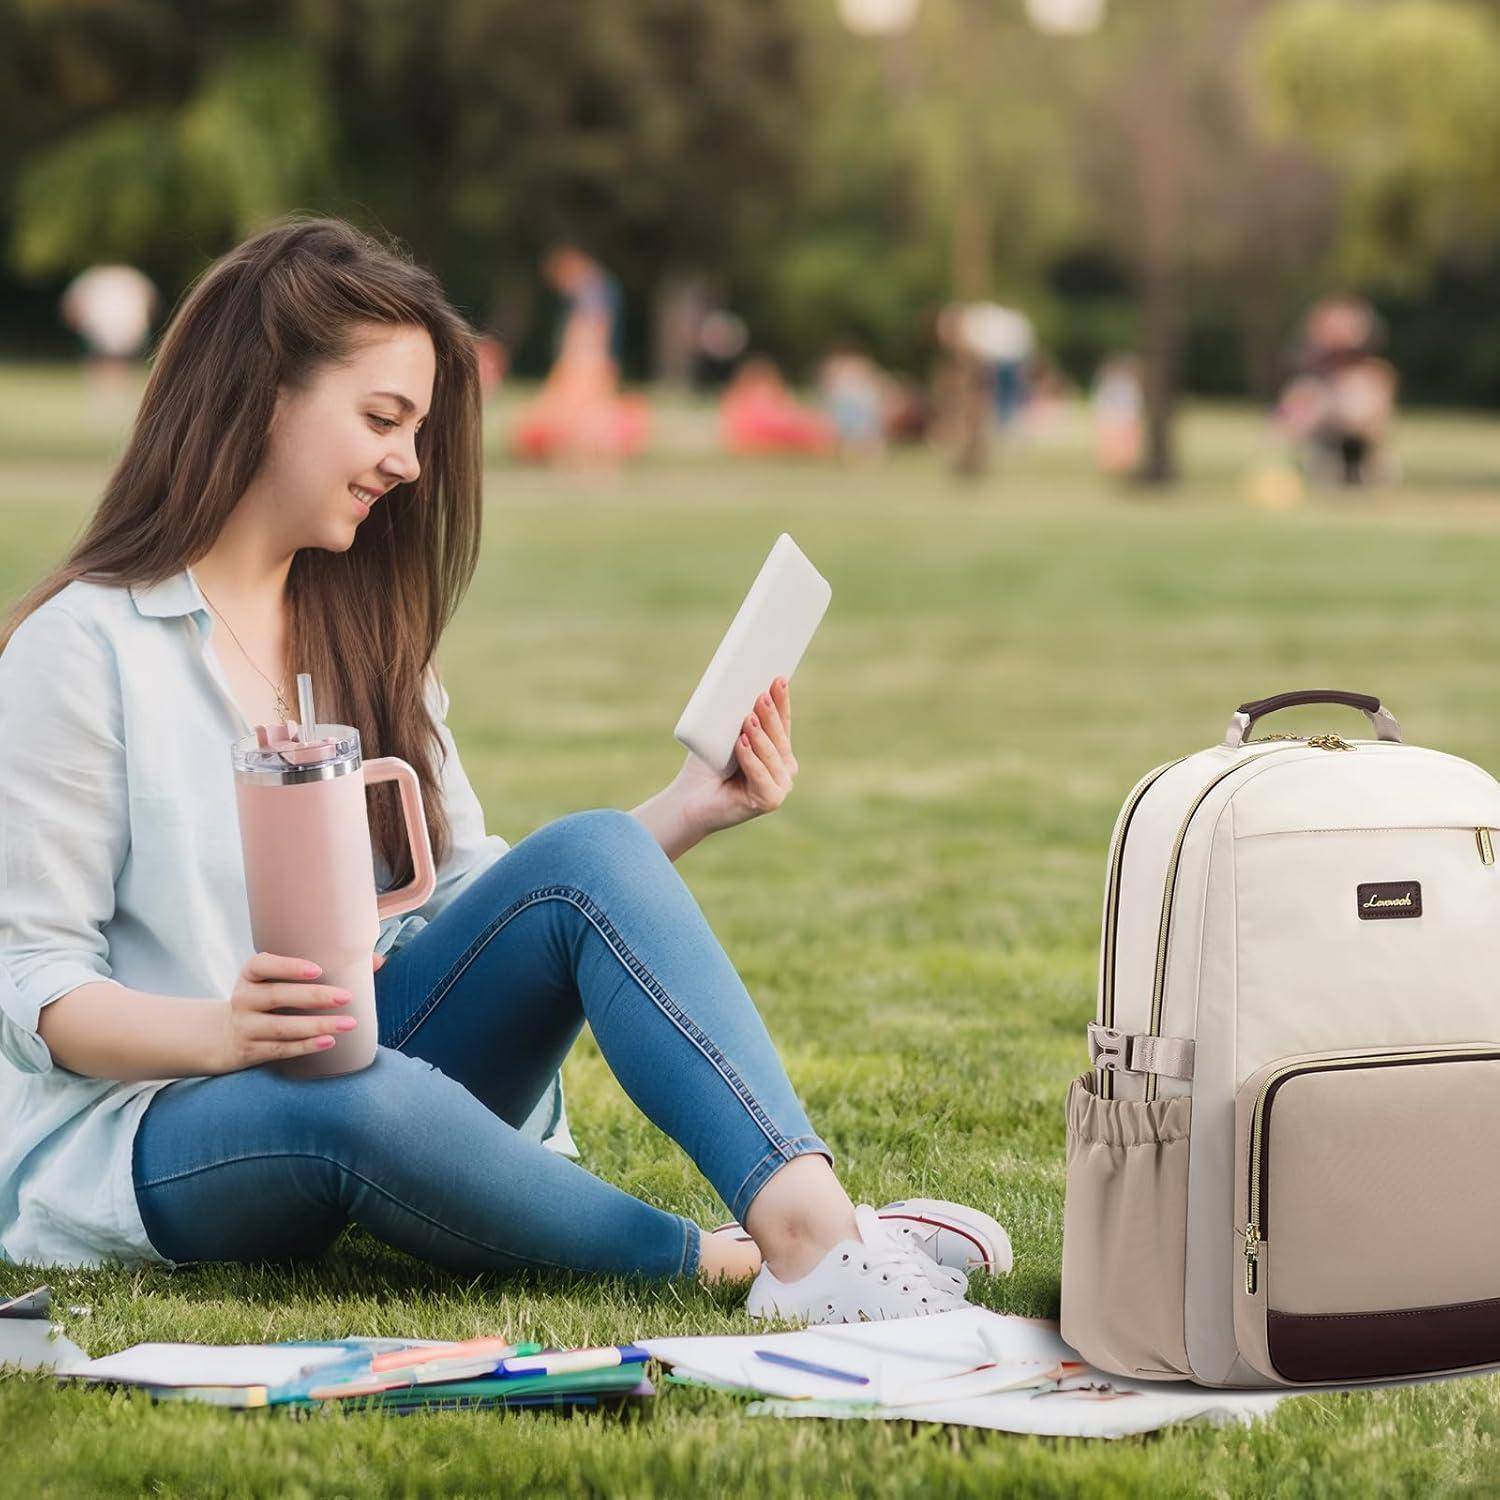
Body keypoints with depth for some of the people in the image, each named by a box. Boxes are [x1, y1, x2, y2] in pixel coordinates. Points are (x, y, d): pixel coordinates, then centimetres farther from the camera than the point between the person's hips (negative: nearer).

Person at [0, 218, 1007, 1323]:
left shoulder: (363, 631, 14)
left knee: (589, 854, -21)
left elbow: (469, 902, 10)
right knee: (365, 1095, -41)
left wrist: (680, 816, -3)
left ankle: (809, 1217, -39)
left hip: (378, 1062, 6)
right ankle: (732, 1264, -29)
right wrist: (221, 1030, -30)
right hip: (148, 1132, -6)